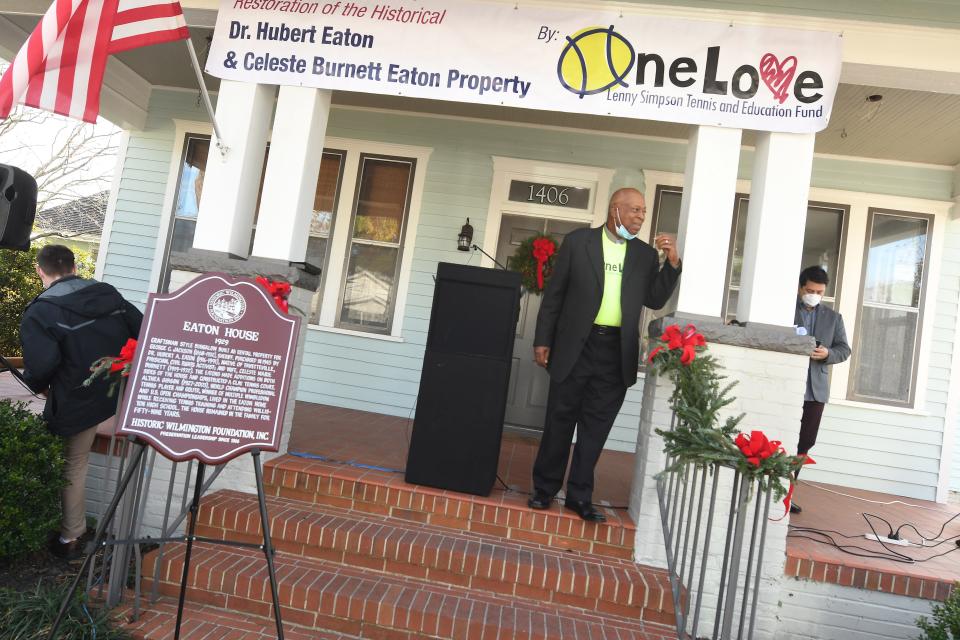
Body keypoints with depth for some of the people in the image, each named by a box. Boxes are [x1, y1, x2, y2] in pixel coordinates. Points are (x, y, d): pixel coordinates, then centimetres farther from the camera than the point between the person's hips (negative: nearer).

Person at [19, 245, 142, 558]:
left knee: (73, 467, 15)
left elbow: (41, 364, -21)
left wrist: (37, 385, 2)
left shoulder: (40, 311, -9)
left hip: (76, 403, -2)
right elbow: (144, 332, 7)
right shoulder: (109, 294, 7)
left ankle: (71, 538, 28)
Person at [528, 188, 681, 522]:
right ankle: (545, 489, 21)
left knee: (596, 426, 8)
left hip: (617, 352, 3)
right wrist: (543, 340, -2)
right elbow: (554, 293, 1)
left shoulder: (646, 255, 10)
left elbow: (655, 300, 9)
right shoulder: (578, 241, 1)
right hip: (576, 345, -2)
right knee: (560, 420, 7)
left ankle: (580, 495, 20)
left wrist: (672, 263, -3)